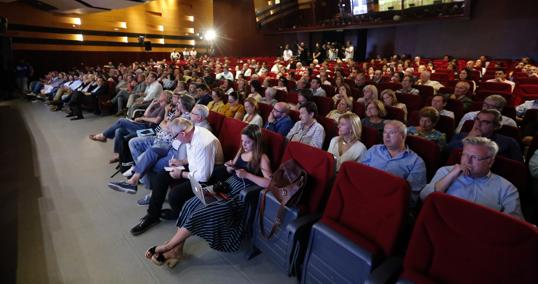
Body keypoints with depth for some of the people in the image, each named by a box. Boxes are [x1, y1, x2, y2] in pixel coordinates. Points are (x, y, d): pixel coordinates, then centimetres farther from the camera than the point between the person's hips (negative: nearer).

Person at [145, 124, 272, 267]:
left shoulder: (262, 158, -8)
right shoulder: (241, 150, 12)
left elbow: (269, 183, -20)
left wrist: (247, 174, -24)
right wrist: (229, 166, -2)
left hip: (241, 194, -7)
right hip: (228, 185, 7)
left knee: (202, 212, -22)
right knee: (192, 203, -15)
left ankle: (167, 246, -9)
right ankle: (176, 249, -12)